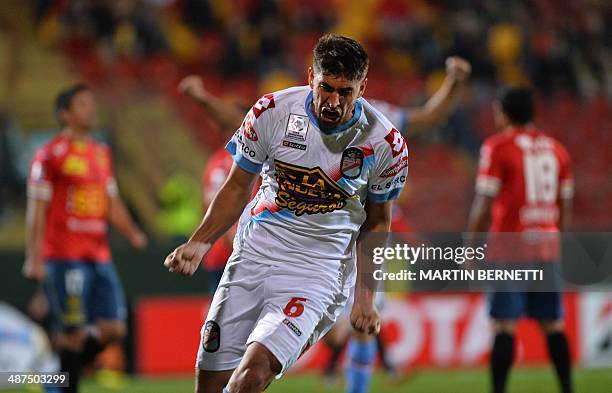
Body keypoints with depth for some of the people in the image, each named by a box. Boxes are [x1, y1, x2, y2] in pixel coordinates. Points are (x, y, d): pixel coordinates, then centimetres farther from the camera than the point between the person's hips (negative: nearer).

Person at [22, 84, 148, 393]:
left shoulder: (101, 153, 17)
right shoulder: (50, 154, -5)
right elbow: (37, 209, -7)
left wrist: (132, 233, 4)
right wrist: (34, 258, -13)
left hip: (99, 257, 7)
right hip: (65, 257, -7)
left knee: (113, 329, 1)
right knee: (73, 332, -7)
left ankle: (67, 366, 20)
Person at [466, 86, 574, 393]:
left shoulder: (496, 147, -5)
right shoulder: (556, 149, 12)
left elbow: (484, 206, -8)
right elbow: (565, 206, 15)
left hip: (508, 246, -5)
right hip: (546, 247, 5)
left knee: (504, 325, -6)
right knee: (553, 324, 10)